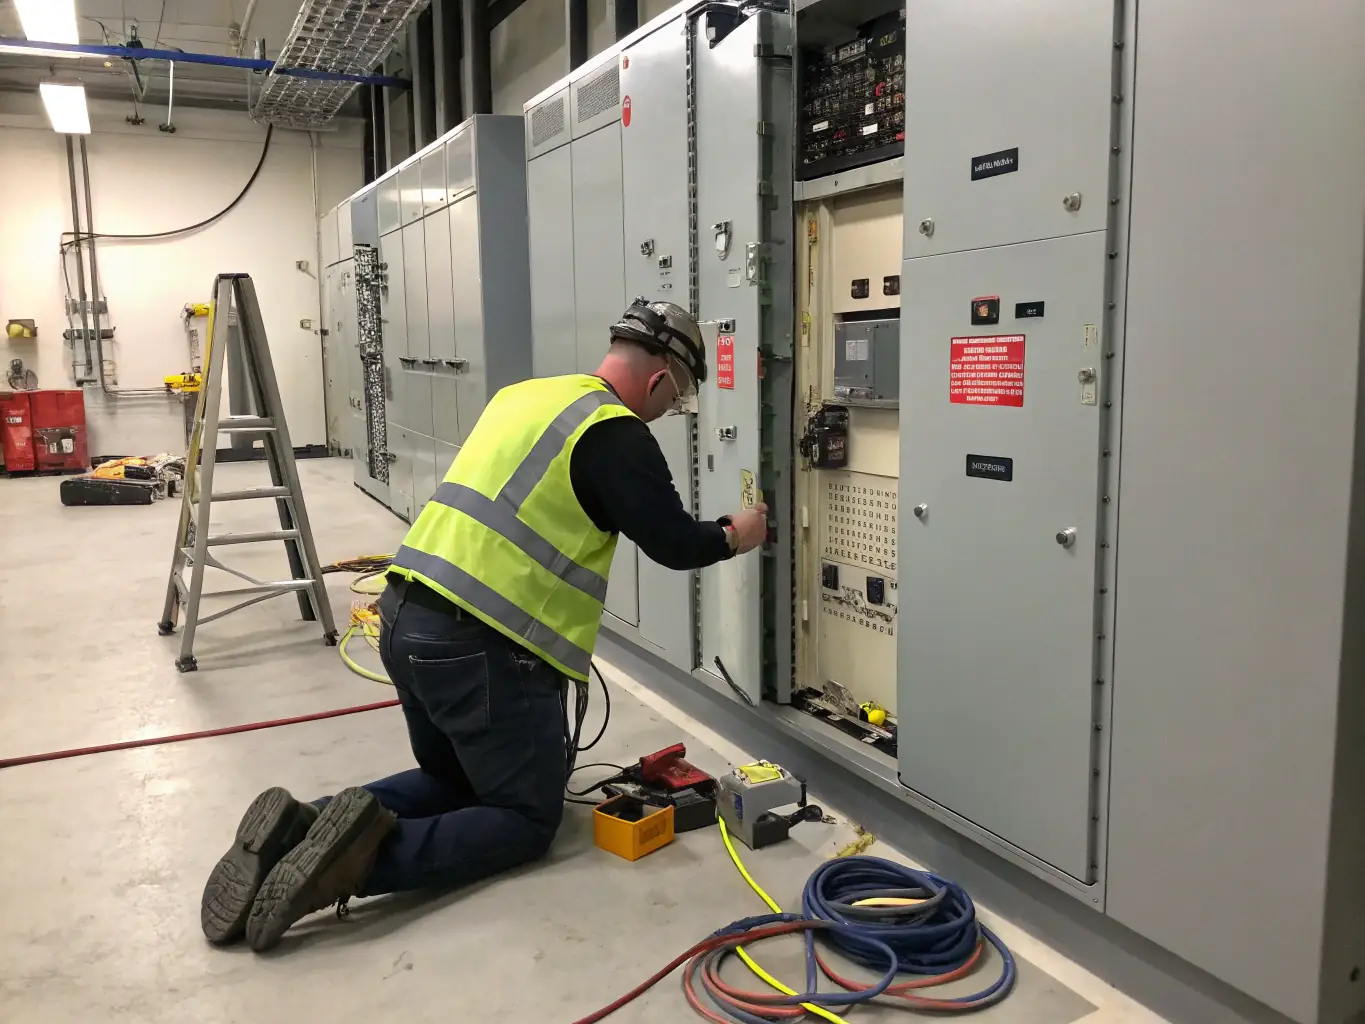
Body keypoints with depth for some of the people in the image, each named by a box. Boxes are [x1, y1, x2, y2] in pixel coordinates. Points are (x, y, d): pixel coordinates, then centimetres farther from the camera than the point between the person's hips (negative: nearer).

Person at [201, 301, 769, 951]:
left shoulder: (525, 395, 16)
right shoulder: (616, 435, -9)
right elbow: (674, 543, -4)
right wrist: (734, 537, 15)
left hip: (406, 619, 8)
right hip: (481, 646, -8)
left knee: (453, 783, 26)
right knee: (529, 817, 8)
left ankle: (301, 827, 5)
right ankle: (371, 855, -14)